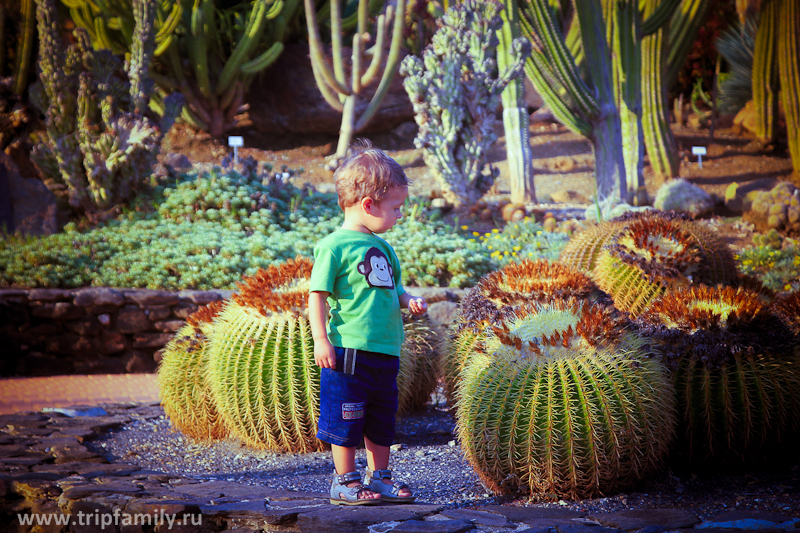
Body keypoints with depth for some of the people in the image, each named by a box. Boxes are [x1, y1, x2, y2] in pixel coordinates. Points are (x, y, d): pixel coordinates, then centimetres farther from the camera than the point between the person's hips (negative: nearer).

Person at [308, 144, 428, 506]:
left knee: (382, 419, 15)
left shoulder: (382, 248, 15)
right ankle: (344, 481, 10)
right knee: (345, 420, 0)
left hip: (386, 352, 8)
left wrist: (408, 301, 5)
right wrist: (320, 339, -17)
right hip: (349, 351, -8)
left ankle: (379, 476, 25)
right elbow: (317, 294, -12)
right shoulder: (334, 246, -10)